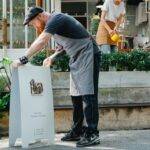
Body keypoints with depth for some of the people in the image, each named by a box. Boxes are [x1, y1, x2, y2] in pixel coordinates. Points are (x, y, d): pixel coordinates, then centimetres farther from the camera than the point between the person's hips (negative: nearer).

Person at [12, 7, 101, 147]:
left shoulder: (55, 19, -16)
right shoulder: (53, 23, 14)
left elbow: (41, 41, -28)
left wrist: (23, 59, -29)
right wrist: (52, 57, 7)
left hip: (87, 55, -10)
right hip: (76, 59, 10)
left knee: (88, 95, -12)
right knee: (76, 97, 9)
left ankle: (92, 134, -11)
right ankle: (77, 131, 16)